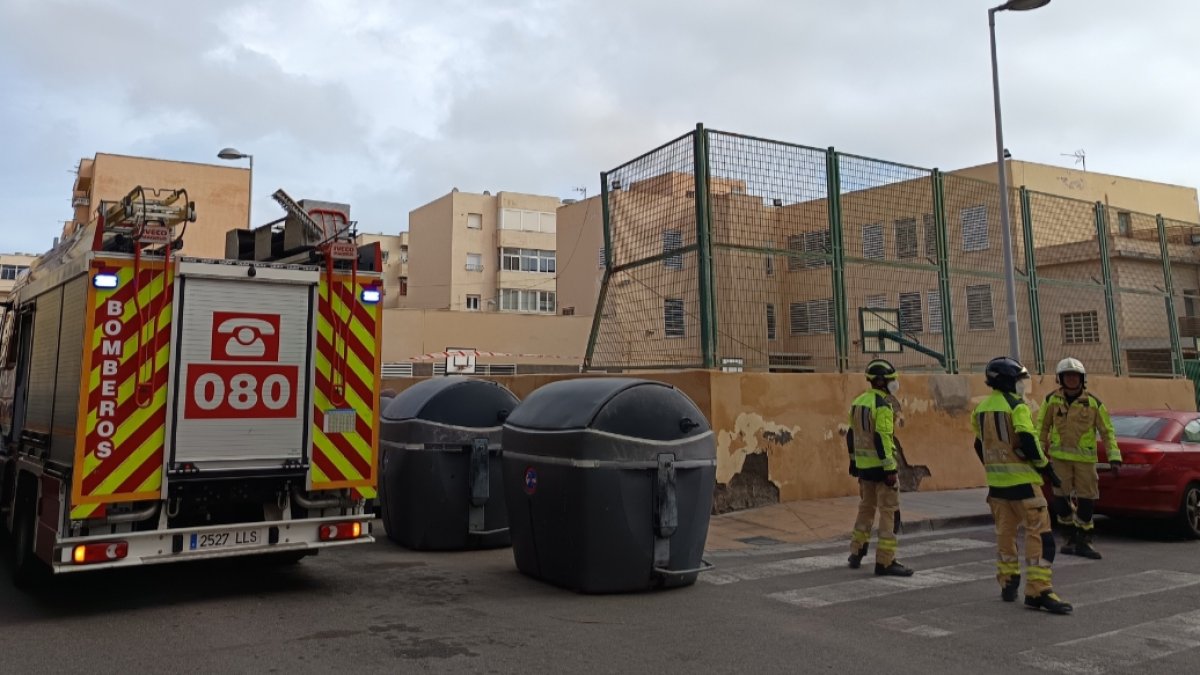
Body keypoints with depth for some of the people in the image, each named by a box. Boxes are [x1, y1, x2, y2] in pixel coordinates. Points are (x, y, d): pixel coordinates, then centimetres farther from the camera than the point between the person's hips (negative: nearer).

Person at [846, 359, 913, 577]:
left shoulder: (858, 402, 11)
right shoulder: (882, 405, -15)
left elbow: (851, 435, 15)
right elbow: (882, 438, -21)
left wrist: (854, 461, 23)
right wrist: (889, 469, -20)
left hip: (863, 465, 9)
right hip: (880, 465, -9)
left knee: (866, 507, 20)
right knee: (889, 511, -3)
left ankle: (856, 554, 27)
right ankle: (885, 562, -2)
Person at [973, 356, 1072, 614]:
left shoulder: (982, 408, 10)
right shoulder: (1017, 406, -12)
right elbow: (1027, 442, -22)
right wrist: (1045, 466, -8)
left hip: (996, 482, 7)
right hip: (1022, 480, -7)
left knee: (1004, 532, 16)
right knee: (1038, 533, -4)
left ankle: (1008, 584, 23)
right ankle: (1038, 591, -7)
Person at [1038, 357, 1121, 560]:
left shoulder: (1093, 403, -1)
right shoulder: (1052, 400, 1)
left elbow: (1107, 431, 2)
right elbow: (1041, 426, 8)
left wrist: (1114, 457, -5)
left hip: (1085, 458, 0)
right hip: (1060, 457, 0)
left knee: (1087, 500, 2)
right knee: (1062, 498, 0)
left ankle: (1083, 542, 15)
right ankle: (1070, 539, 17)